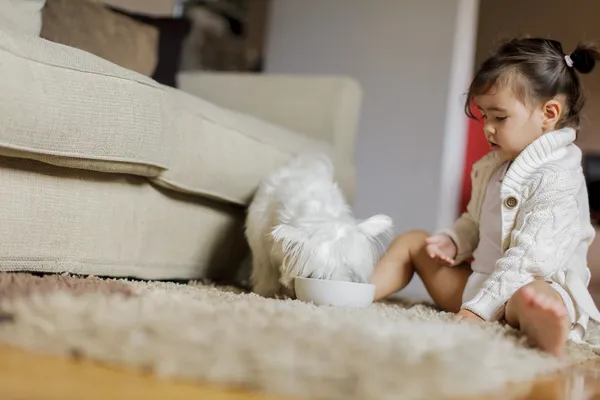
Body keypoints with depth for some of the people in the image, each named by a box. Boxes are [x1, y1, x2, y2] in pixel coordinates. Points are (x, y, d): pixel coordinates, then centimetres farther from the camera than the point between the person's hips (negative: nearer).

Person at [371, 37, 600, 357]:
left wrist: (479, 309, -30)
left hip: (527, 284, -9)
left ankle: (542, 327, -79)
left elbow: (527, 258, -26)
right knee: (412, 241, 10)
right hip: (480, 280, 9)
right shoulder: (493, 166, 11)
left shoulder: (556, 181, -18)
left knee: (531, 296, -45)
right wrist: (452, 241, 2)